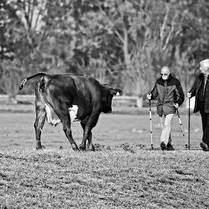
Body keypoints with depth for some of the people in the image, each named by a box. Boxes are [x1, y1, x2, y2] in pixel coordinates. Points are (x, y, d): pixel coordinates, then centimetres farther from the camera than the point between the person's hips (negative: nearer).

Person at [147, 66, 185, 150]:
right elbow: (155, 92, 18)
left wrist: (178, 103, -14)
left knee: (167, 124, -18)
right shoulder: (158, 82, 9)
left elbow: (180, 95, 2)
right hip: (160, 106, 4)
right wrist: (150, 95, -4)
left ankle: (164, 142, -27)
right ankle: (169, 143, 19)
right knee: (164, 125, 9)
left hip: (170, 106, -4)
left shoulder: (175, 82, -2)